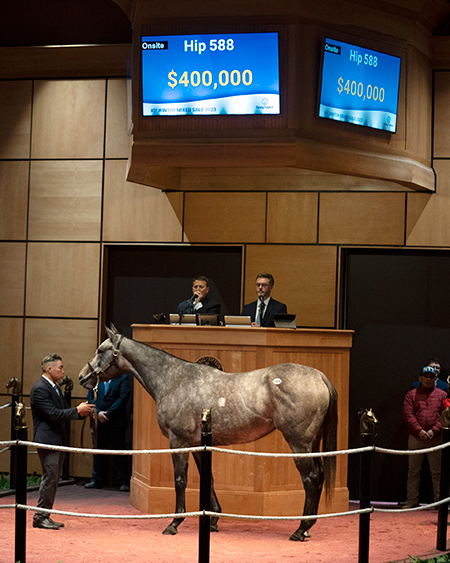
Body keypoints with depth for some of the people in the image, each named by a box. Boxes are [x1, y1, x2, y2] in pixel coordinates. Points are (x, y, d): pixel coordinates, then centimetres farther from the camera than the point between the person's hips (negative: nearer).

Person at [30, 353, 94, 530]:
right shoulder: (40, 389, -15)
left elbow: (64, 410, 19)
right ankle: (40, 517, 0)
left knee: (53, 479, 11)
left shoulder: (55, 387, 16)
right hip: (47, 440, -10)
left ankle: (45, 516, 17)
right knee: (50, 479, -8)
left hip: (57, 440, 10)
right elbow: (53, 414, -22)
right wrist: (78, 410, -17)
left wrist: (81, 410, 1)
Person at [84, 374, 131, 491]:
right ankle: (97, 480, 18)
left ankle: (123, 482, 5)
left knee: (119, 452, 0)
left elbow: (123, 398, -11)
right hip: (100, 422, 4)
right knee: (99, 451, 10)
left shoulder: (122, 378, -2)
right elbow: (90, 397, 6)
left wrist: (108, 414, -13)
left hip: (116, 422, -4)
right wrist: (98, 412, -10)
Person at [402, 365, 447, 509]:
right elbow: (408, 414, -1)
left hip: (436, 438, 0)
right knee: (413, 470, 4)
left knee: (437, 471, 1)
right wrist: (419, 430, -13)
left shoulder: (442, 395, 9)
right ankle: (412, 500, 9)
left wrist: (434, 431, -11)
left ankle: (439, 500, 7)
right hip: (415, 437, 0)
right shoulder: (411, 394, 8)